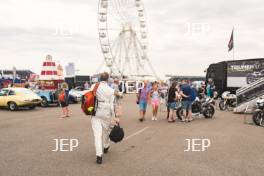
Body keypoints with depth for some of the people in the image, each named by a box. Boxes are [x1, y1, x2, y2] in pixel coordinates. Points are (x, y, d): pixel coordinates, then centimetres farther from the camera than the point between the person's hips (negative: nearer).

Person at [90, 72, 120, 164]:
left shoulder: (93, 86, -3)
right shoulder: (111, 90, -6)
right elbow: (112, 105, -6)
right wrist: (114, 117, 0)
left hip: (95, 113, 0)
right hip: (106, 113, 0)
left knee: (97, 134, 0)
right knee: (106, 130, 21)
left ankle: (99, 155, -6)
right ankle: (105, 147, 44)